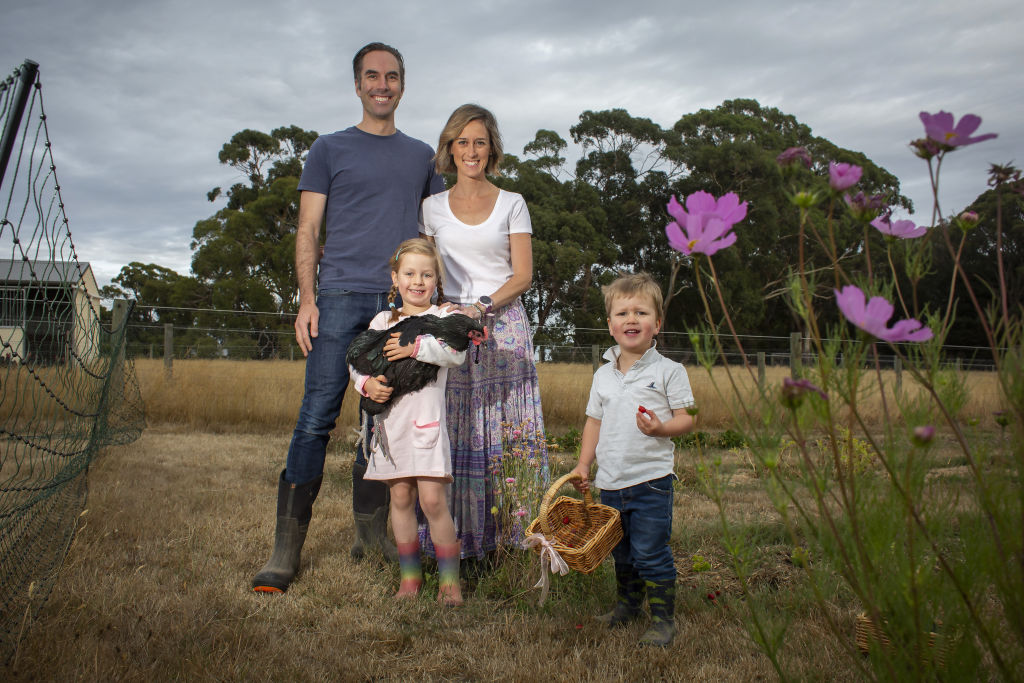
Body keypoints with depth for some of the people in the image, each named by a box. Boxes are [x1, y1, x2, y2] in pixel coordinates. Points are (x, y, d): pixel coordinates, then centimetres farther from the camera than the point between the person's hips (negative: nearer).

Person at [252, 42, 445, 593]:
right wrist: (307, 298, -6)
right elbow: (307, 232, 7)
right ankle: (286, 548, -3)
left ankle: (372, 533, 15)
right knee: (316, 417, -8)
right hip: (341, 296, -2)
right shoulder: (329, 150, 13)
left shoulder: (422, 156, 20)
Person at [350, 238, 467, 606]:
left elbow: (456, 353, -15)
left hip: (427, 420, -4)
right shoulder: (383, 320, 14)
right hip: (392, 420, 4)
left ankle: (449, 579, 8)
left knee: (433, 500, -7)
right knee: (400, 497, 9)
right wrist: (367, 383, -6)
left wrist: (416, 347, -24)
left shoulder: (443, 317, 2)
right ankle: (410, 574, 22)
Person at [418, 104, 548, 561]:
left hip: (503, 325, -1)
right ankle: (454, 537, 4)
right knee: (454, 432, -3)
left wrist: (481, 307, -13)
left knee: (505, 432, -4)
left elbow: (523, 275, 2)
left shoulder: (512, 204, 9)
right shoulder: (432, 207, 13)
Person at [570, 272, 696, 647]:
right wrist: (583, 465, 9)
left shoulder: (669, 370, -5)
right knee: (621, 551, 19)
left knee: (650, 552, -3)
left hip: (651, 479, -5)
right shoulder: (603, 375, 8)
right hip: (611, 480, 5)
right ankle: (627, 603, 39)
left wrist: (661, 427, -25)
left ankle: (663, 618, 13)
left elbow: (686, 418, -6)